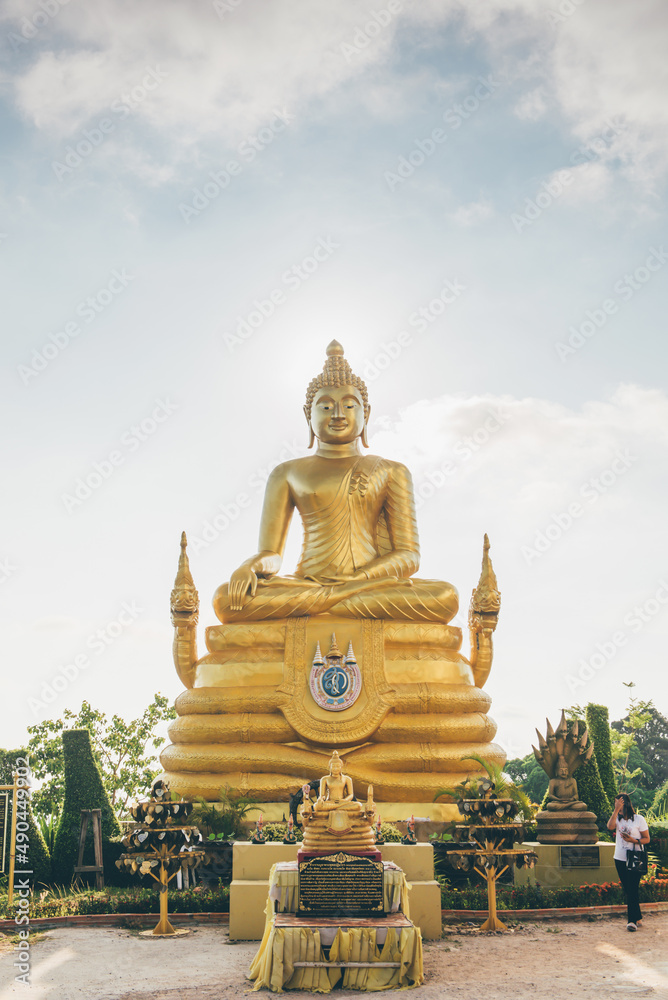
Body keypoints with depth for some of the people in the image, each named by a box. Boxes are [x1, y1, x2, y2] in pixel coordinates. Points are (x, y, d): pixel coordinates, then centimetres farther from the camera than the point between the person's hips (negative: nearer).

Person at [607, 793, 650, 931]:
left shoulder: (639, 819, -4)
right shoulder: (618, 818, 8)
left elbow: (647, 839, -2)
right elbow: (610, 826, -15)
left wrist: (634, 840, -19)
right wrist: (616, 810, -18)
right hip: (620, 859, 5)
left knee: (632, 890, -9)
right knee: (627, 890, 9)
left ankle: (632, 921, -7)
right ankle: (638, 918, 21)